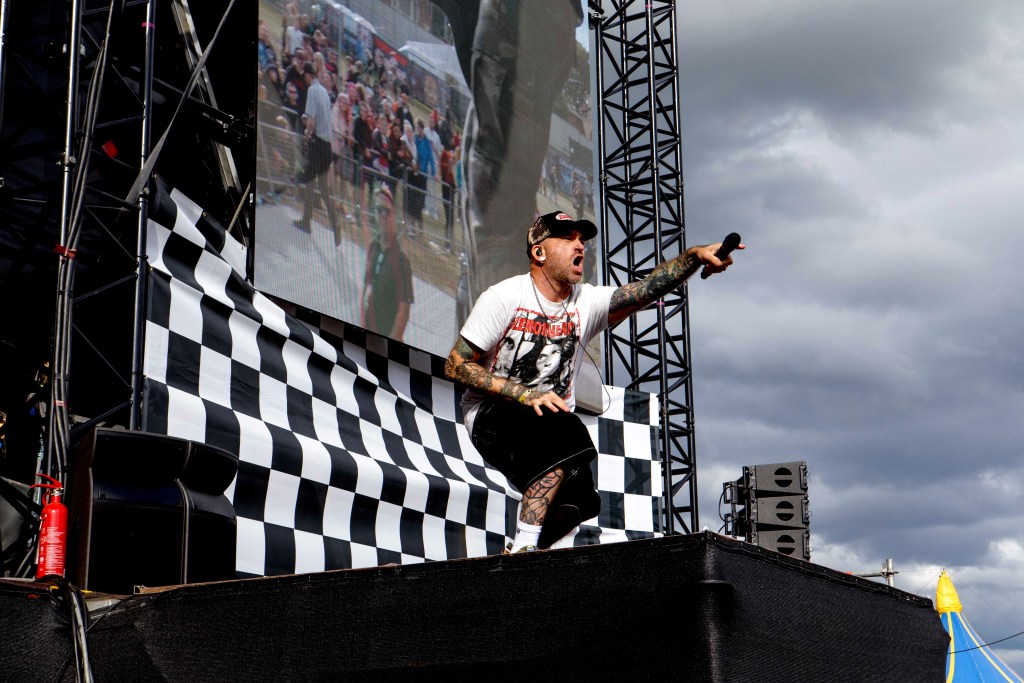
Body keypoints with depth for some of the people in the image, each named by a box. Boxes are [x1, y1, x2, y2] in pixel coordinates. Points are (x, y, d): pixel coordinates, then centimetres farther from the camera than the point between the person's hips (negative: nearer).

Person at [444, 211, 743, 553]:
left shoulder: (586, 303, 0)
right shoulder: (504, 297, -10)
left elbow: (646, 289, -15)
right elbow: (456, 365, -12)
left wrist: (695, 256, -33)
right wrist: (526, 395, -23)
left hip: (551, 429, 5)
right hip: (491, 417, -5)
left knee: (576, 498, -16)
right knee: (566, 430, -32)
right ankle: (523, 546, -34)